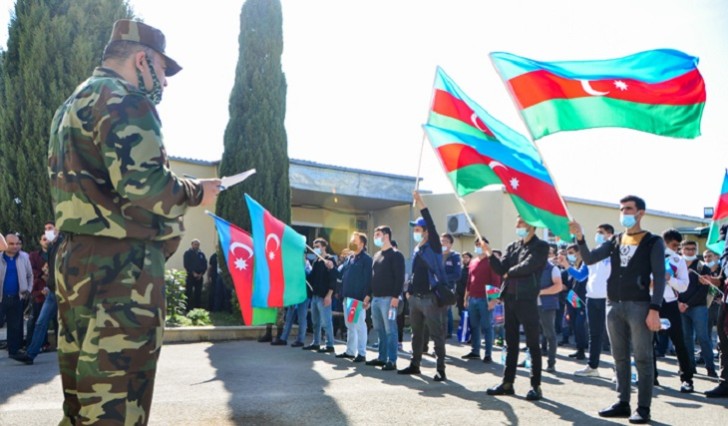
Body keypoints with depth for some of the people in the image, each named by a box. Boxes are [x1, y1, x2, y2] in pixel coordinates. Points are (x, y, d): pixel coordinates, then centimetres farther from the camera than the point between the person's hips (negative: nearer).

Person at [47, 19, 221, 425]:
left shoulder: (72, 105, 22)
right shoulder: (124, 99, -9)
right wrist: (196, 192, -5)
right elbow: (144, 185, -22)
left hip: (76, 262, 10)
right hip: (121, 266, -10)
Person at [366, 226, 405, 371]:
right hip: (376, 298, 8)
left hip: (388, 298, -8)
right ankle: (382, 357, 20)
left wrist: (395, 296, -19)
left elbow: (400, 277, -13)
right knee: (379, 330, 11)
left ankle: (392, 361, -2)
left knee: (390, 330, -5)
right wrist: (369, 295, 17)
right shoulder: (376, 255, 19)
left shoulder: (395, 255, -6)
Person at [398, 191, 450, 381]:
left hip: (430, 298, -8)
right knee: (417, 333, 15)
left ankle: (441, 369, 0)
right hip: (415, 298, 8)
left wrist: (423, 207, -28)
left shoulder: (434, 246, -6)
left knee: (437, 334, -4)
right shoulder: (417, 249, 15)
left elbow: (432, 227, -23)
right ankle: (414, 365, 24)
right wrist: (409, 290, 16)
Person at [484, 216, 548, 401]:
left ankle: (536, 386, 8)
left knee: (532, 344, 1)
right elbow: (501, 269, 5)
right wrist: (490, 254, -10)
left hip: (527, 299, -6)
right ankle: (507, 383, 19)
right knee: (511, 343, 12)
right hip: (509, 298, 6)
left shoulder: (541, 246, -3)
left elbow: (527, 267, -16)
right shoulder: (512, 247, 14)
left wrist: (509, 273, -1)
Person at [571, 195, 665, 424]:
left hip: (639, 305, -5)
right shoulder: (615, 241, 13)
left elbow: (659, 278, -5)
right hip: (613, 305, 5)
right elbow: (589, 259, 5)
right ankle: (623, 403, 18)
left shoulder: (653, 242, 0)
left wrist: (655, 309, -14)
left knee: (643, 358, -1)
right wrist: (580, 238, -11)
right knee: (620, 358, 10)